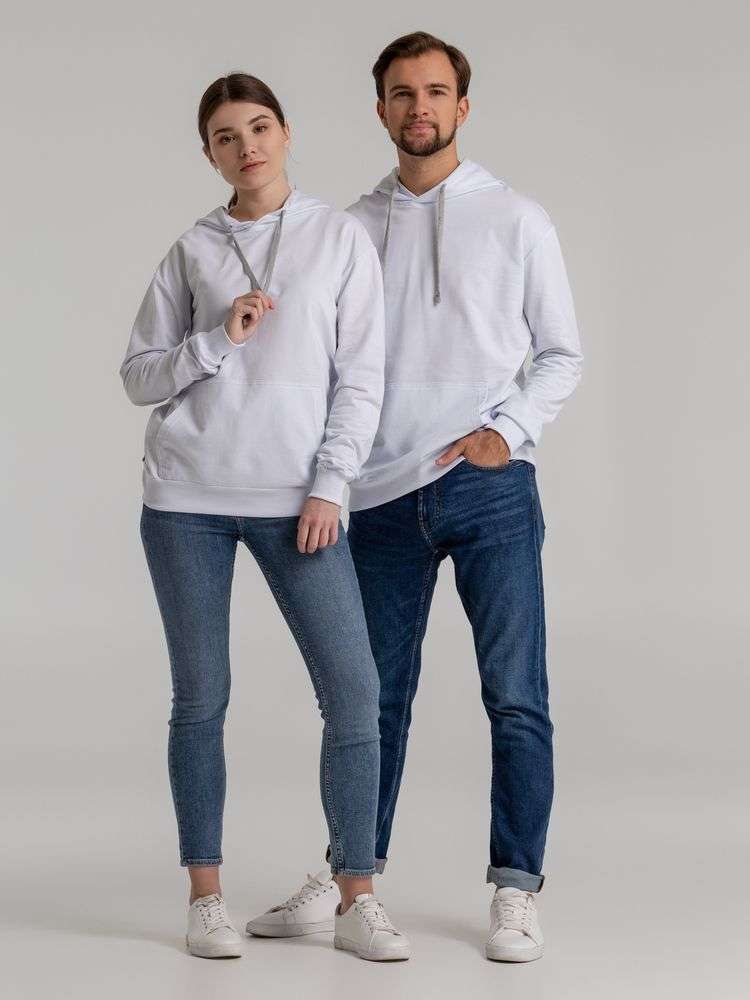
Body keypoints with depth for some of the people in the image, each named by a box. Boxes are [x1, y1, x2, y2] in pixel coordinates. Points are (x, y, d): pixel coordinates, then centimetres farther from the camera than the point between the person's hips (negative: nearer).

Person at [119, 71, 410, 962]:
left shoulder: (341, 238, 5)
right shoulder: (191, 252, 7)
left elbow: (360, 378, 2)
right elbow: (139, 377, 8)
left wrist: (329, 487, -6)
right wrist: (219, 339, -8)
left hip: (296, 500, 0)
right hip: (187, 499, 1)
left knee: (353, 693, -7)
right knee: (200, 698, 3)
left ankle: (356, 901, 2)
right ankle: (206, 898, 13)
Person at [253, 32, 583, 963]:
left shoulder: (516, 220, 4)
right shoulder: (353, 226, 10)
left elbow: (562, 352, 6)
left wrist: (506, 429, -9)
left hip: (488, 490, -2)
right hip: (382, 496, 2)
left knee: (516, 698, -4)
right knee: (378, 696, 10)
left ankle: (516, 888, 4)